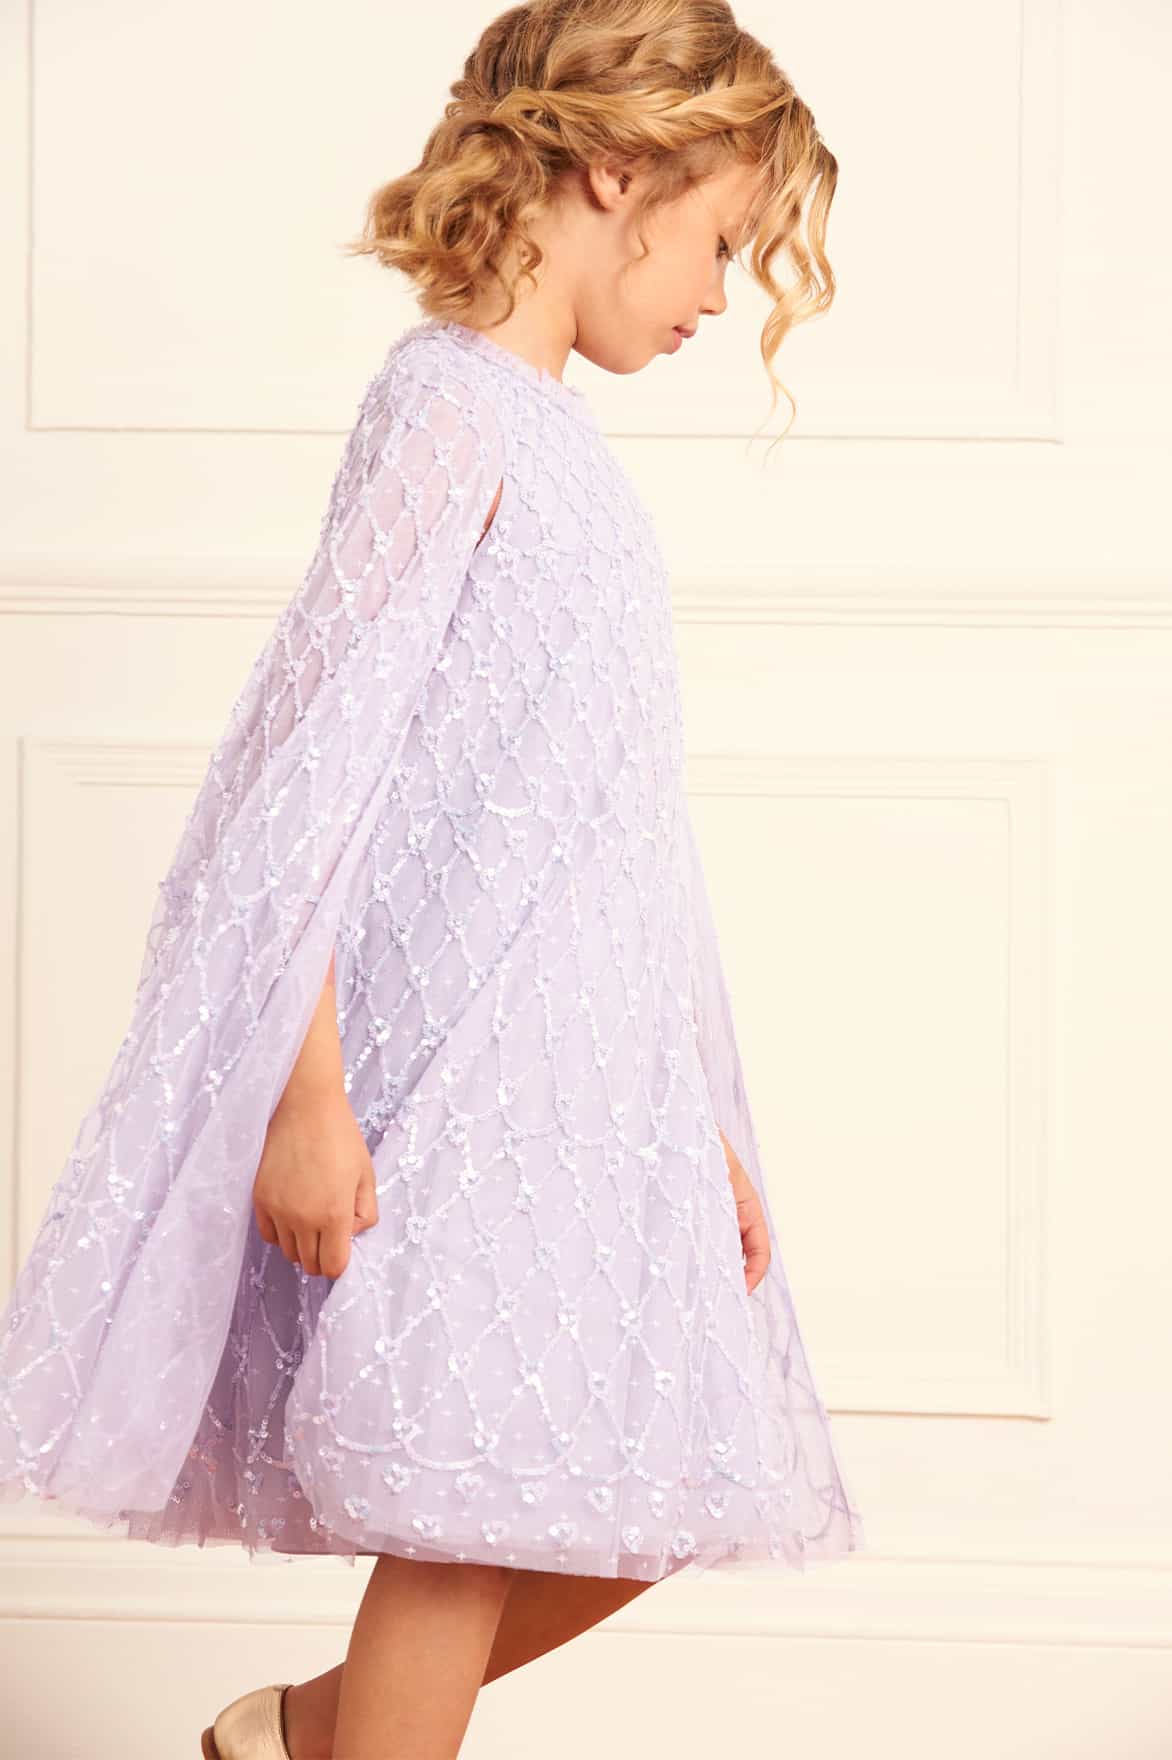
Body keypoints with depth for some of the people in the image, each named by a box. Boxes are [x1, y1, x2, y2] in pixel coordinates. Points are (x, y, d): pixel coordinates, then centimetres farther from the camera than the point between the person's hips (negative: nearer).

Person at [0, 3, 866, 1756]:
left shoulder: (562, 448, 18)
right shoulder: (449, 403, -9)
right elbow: (325, 738, -16)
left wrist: (708, 1121, 19)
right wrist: (309, 1091, -20)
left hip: (585, 1076, 9)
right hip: (454, 1065, -9)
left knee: (640, 1500, 11)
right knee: (477, 1504, -5)